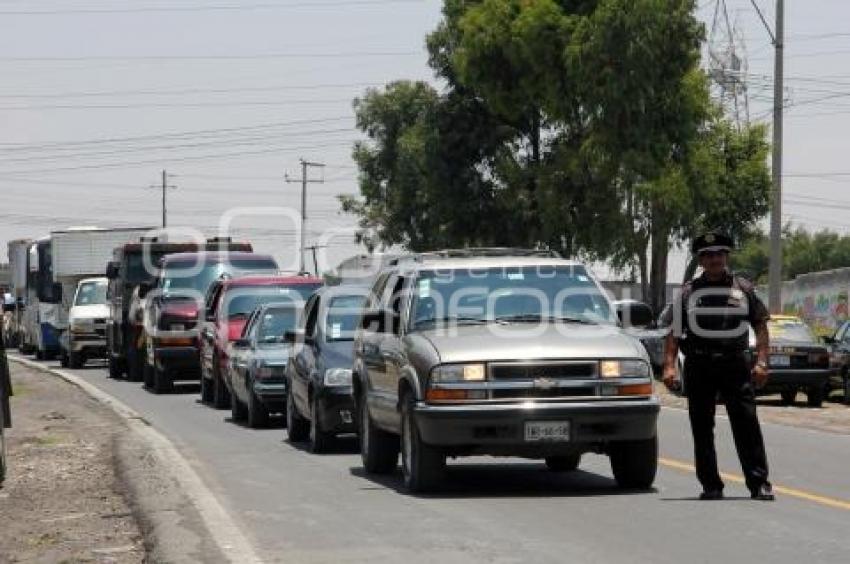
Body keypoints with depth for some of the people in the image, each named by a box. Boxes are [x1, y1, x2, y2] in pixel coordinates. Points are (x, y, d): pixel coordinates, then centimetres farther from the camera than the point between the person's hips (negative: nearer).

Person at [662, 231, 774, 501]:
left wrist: (761, 362, -1)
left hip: (735, 364, -1)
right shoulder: (689, 292, 11)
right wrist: (669, 366, -4)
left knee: (747, 424, -8)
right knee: (702, 428, 3)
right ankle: (711, 485, 9)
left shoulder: (743, 289, 10)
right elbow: (674, 333, 7)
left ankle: (759, 483, -7)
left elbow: (761, 326, 10)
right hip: (699, 365, 1)